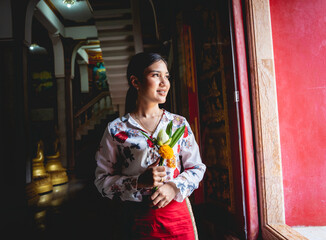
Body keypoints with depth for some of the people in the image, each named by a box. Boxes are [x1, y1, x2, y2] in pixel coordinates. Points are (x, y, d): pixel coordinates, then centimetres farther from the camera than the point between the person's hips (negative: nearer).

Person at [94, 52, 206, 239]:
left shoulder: (179, 123, 0)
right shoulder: (116, 130, -6)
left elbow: (197, 167, 3)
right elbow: (102, 179, -4)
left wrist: (174, 187, -15)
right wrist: (139, 182, -19)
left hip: (178, 216, 2)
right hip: (139, 220, -1)